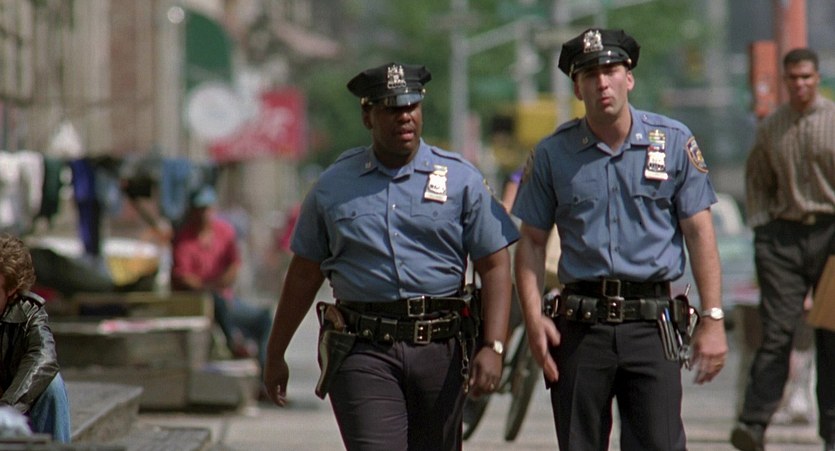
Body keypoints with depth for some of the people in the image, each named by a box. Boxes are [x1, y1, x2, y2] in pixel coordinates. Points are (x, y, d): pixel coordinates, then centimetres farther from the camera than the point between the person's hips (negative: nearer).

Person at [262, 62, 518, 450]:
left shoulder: (461, 179, 5)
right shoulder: (334, 186, 8)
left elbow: (495, 266, 2)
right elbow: (304, 275, 14)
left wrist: (492, 346, -10)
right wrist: (275, 354, 16)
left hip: (440, 347, 1)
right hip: (363, 349, -1)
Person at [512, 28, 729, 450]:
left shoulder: (674, 142, 4)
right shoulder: (552, 154, 6)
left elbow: (699, 233, 4)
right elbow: (531, 241, 9)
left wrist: (712, 319, -2)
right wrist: (534, 317, -5)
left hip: (652, 323, -1)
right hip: (580, 325, 1)